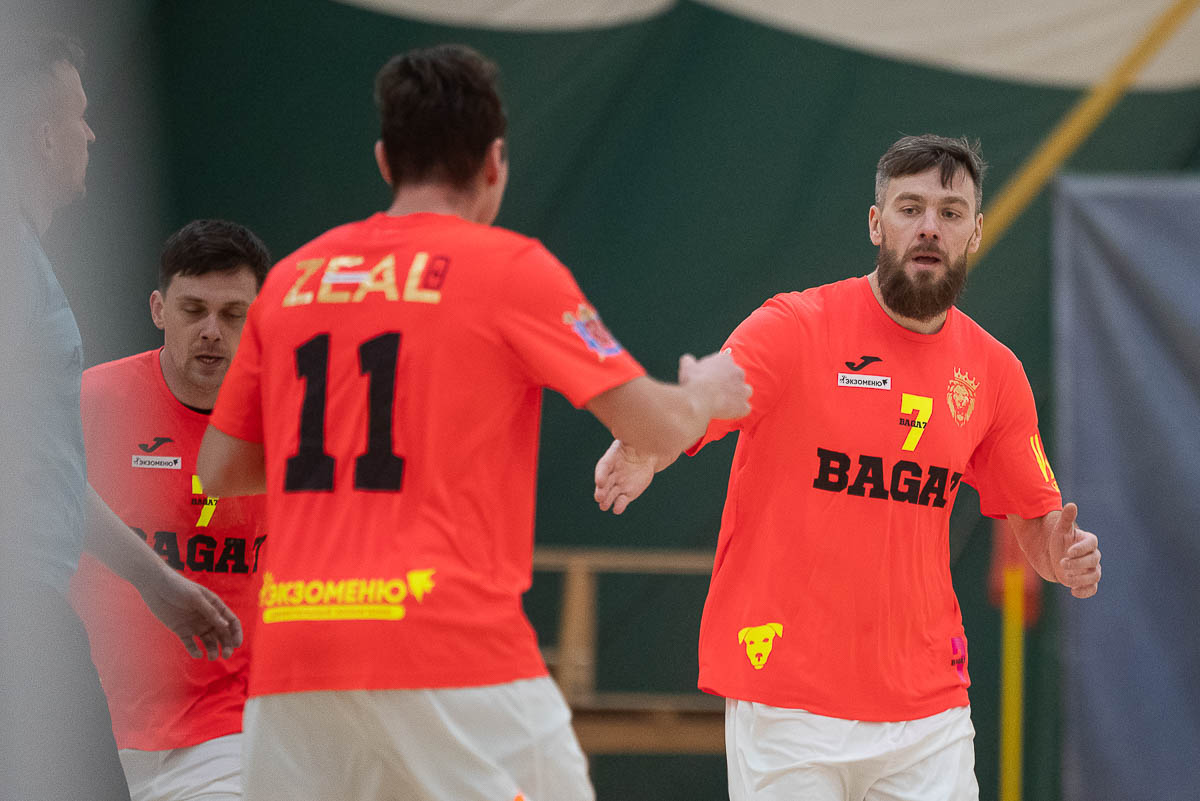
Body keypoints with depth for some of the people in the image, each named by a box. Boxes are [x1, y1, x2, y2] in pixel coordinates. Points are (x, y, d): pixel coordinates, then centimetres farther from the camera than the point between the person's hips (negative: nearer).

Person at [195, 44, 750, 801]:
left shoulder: (293, 277, 15)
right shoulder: (511, 268, 1)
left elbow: (220, 468, 20)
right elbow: (654, 424, 2)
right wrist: (707, 394, 24)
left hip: (292, 647, 4)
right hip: (453, 644, -4)